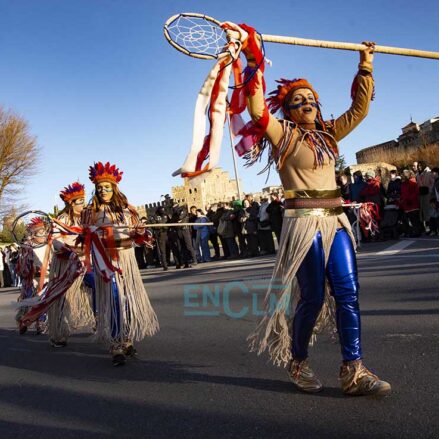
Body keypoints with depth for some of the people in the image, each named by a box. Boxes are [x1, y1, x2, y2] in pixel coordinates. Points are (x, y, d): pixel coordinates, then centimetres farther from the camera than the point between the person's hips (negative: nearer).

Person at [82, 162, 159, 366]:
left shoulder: (126, 209, 8)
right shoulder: (90, 212, 4)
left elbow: (136, 234, 7)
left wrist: (139, 233, -13)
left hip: (126, 259, 2)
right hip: (104, 261, -2)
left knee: (130, 299, 5)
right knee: (111, 301, -5)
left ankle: (127, 340, 20)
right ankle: (116, 348, -1)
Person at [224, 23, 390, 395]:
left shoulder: (328, 134, 17)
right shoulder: (284, 136, 1)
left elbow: (359, 108, 24)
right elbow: (257, 109, -14)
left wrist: (365, 66, 22)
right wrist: (254, 60, -16)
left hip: (336, 221, 6)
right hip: (305, 222, -6)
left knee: (348, 293, -1)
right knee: (313, 299, -1)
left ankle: (353, 371, 4)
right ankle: (297, 362, 21)